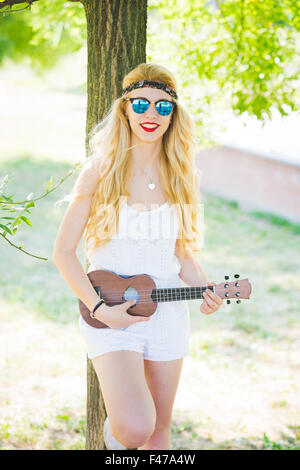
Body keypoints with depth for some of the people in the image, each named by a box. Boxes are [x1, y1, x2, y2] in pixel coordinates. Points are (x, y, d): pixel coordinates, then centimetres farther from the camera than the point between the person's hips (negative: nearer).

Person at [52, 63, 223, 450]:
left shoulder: (180, 177, 5)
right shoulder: (101, 171, -8)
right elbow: (63, 252, -6)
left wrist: (204, 288, -6)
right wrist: (100, 309, -15)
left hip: (166, 313, 4)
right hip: (111, 319, -4)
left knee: (159, 429, 13)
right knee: (136, 428, -21)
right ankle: (115, 426, 13)